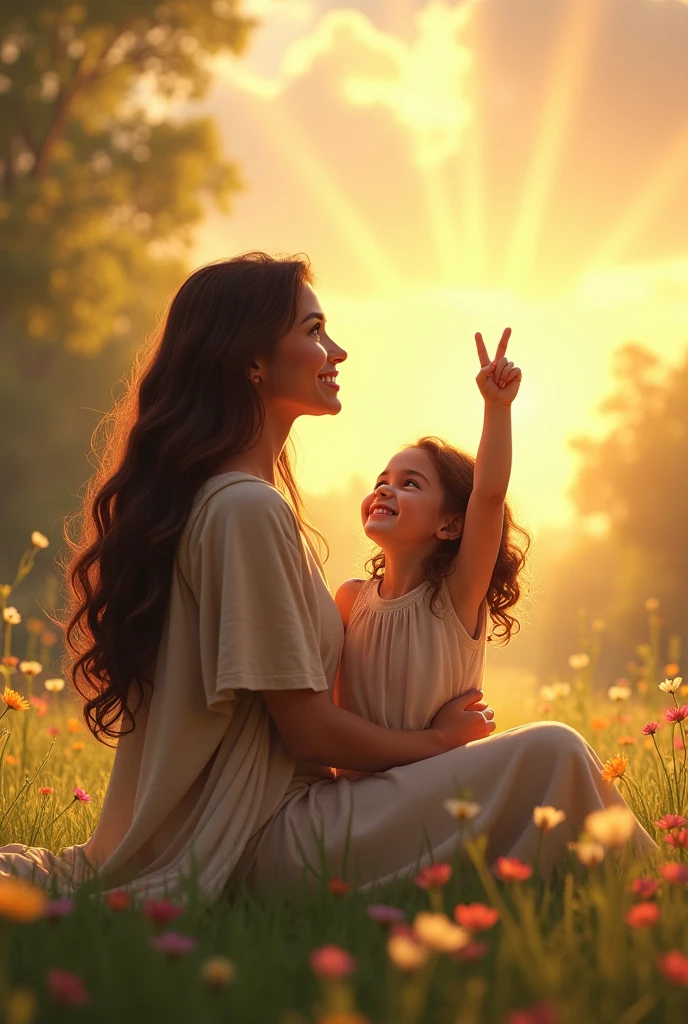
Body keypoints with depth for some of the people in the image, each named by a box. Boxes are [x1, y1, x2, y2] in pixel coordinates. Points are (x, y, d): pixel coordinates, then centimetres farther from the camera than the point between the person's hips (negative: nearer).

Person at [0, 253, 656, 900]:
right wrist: (440, 739, 0)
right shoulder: (249, 509, -17)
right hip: (260, 843, -10)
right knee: (550, 758, -19)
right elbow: (309, 731, -16)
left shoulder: (207, 498, 15)